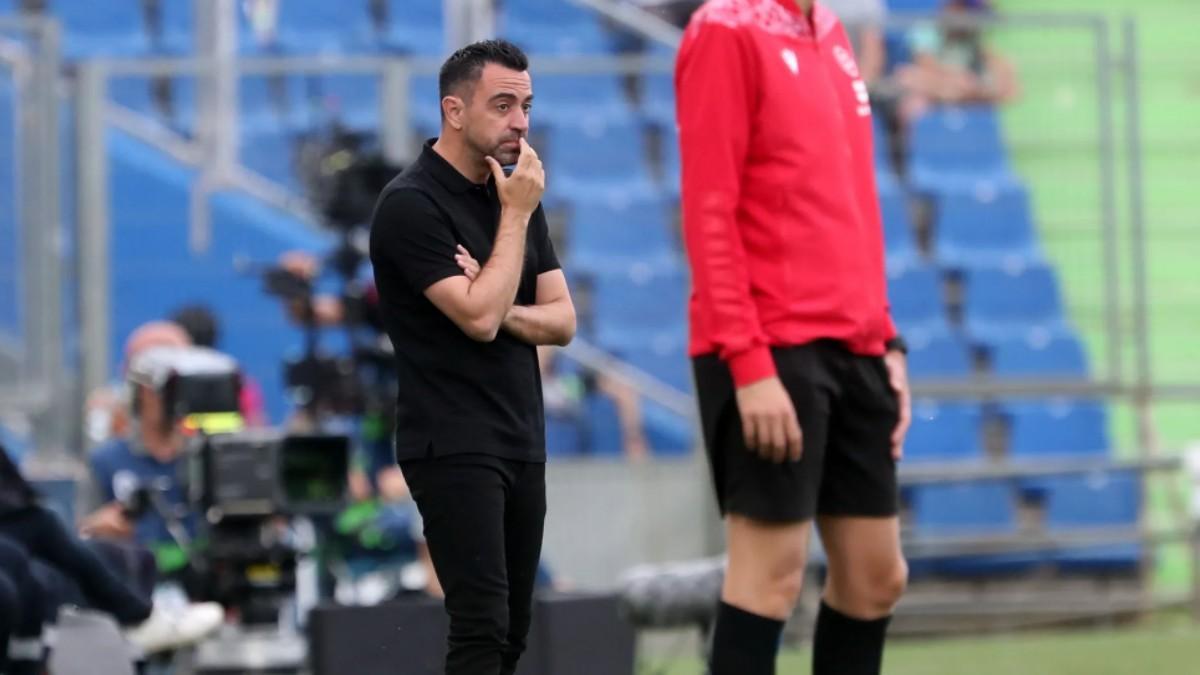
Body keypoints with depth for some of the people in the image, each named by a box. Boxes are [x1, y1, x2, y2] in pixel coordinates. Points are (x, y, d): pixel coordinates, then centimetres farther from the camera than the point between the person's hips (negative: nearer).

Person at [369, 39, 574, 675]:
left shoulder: (513, 195, 13)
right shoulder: (410, 204, -11)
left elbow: (562, 319, 9)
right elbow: (479, 317, -20)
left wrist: (502, 311, -11)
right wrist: (515, 217, -11)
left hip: (521, 440, 8)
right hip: (452, 446, -8)